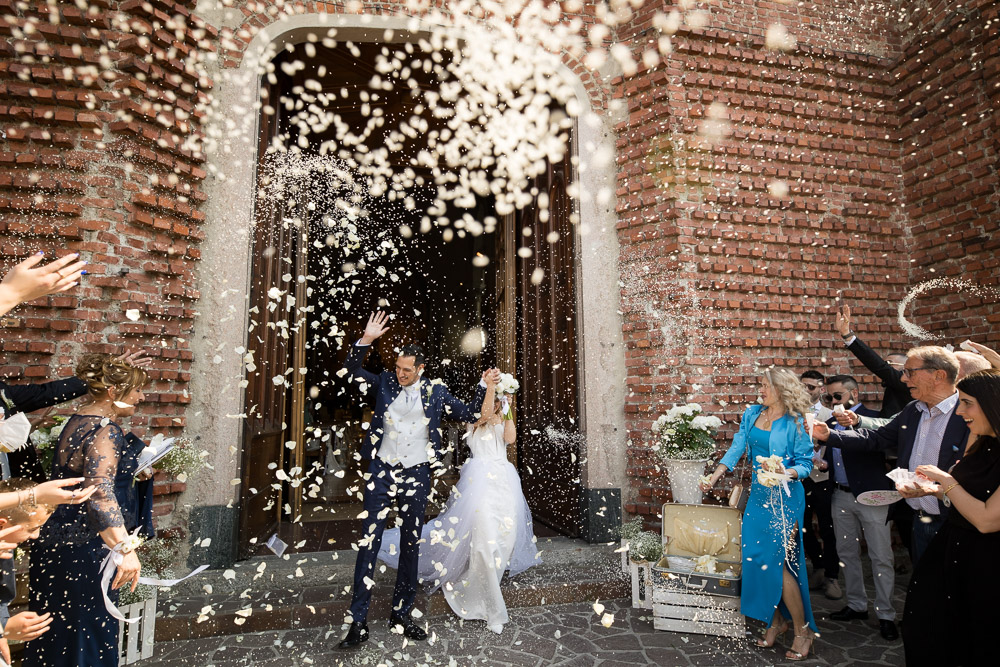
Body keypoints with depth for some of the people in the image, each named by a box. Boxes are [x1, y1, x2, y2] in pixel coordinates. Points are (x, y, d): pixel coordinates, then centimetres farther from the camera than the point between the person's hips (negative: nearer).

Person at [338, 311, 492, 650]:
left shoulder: (435, 392, 4)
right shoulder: (385, 383, 4)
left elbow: (469, 414, 8)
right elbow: (352, 370, 0)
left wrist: (484, 386, -3)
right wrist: (366, 340, -13)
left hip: (417, 475, 1)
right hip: (382, 470, -1)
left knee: (411, 544, 11)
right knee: (369, 542, -1)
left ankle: (401, 613, 27)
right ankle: (358, 621, 10)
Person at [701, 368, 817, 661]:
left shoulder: (794, 422, -9)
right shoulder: (752, 414, 7)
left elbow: (806, 463, -7)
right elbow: (737, 448, 5)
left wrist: (785, 473, -27)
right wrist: (715, 475, -3)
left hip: (785, 497, -6)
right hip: (759, 495, 6)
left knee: (777, 562, -4)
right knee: (755, 557, 7)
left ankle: (803, 630, 17)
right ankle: (777, 620, 27)